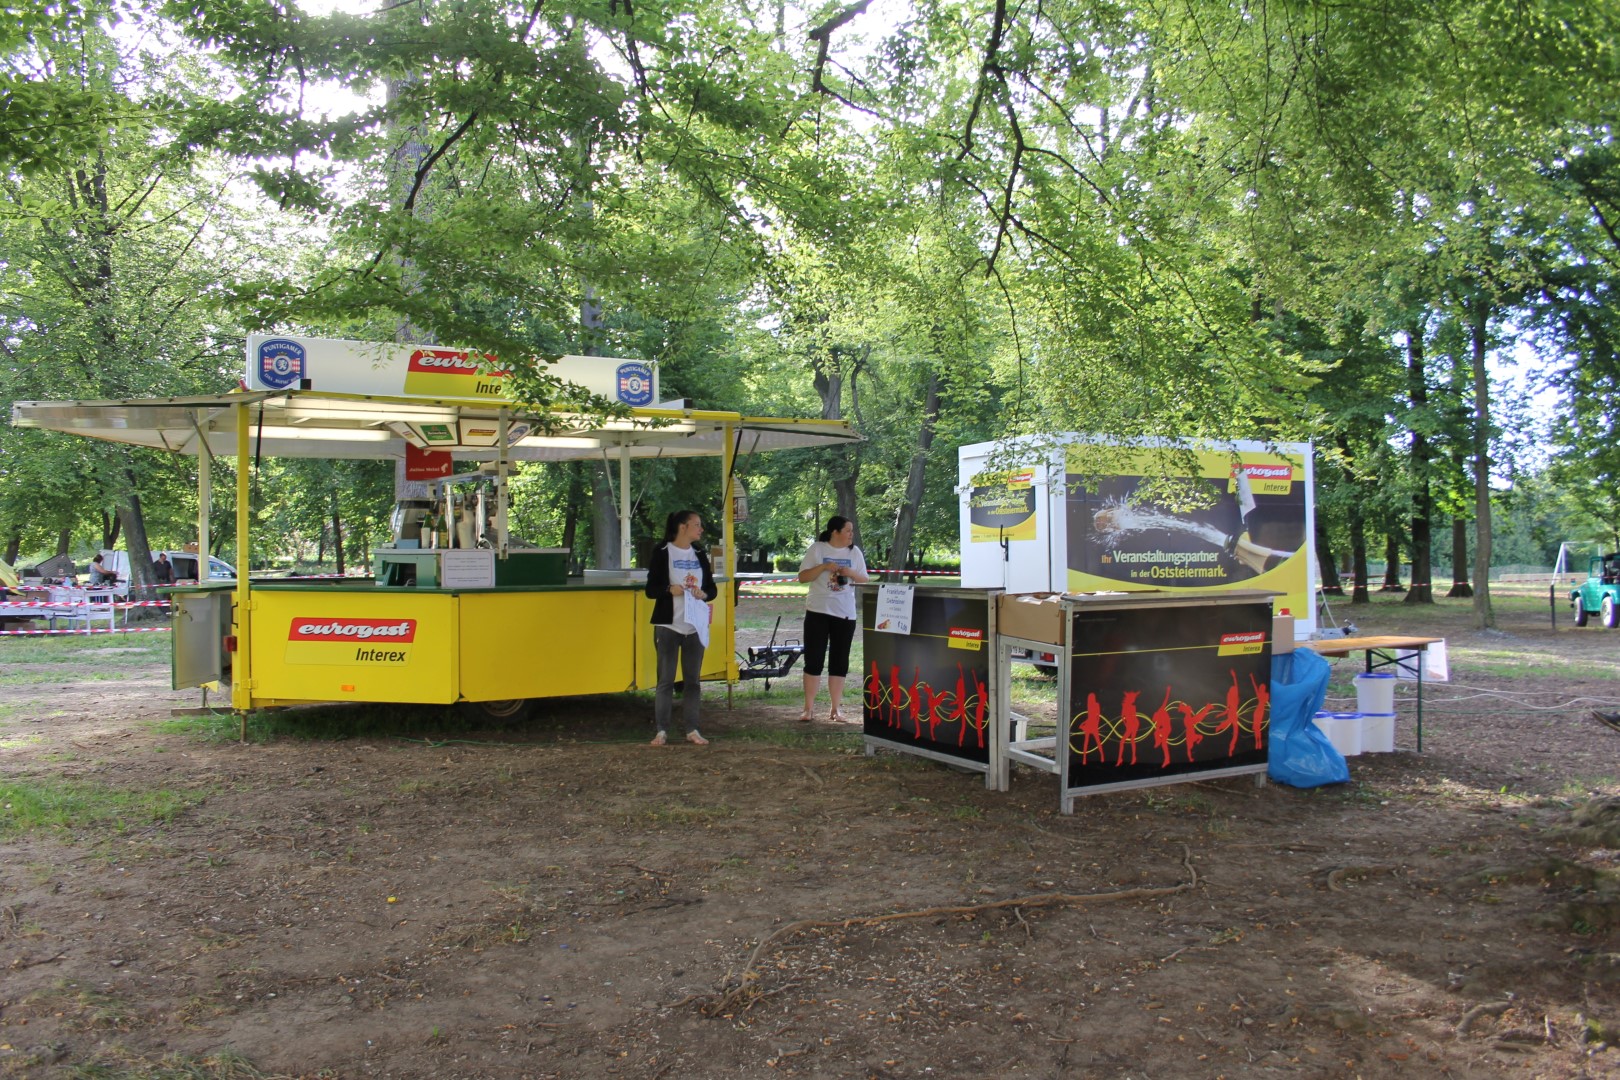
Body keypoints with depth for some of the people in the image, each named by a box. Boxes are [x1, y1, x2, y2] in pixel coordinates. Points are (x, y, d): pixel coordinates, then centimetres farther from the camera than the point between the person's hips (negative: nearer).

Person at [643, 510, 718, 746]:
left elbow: (712, 589, 14)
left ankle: (692, 729, 12)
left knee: (693, 680, 6)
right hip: (668, 626, -4)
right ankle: (662, 731, 5)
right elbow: (650, 589, -4)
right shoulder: (662, 552, -3)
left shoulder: (700, 554, 11)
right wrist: (669, 589, -23)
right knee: (666, 680, -1)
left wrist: (704, 594, -9)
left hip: (695, 626, 5)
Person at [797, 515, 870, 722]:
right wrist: (823, 567, -18)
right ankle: (808, 707, 5)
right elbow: (802, 576, -5)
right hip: (818, 611, -3)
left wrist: (851, 573, -12)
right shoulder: (817, 549, -2)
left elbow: (865, 580, 8)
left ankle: (836, 708, 13)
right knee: (813, 659, -1)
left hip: (845, 613, 3)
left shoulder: (855, 552, 6)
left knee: (839, 662, 5)